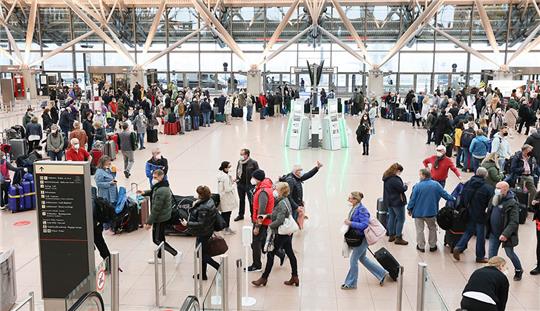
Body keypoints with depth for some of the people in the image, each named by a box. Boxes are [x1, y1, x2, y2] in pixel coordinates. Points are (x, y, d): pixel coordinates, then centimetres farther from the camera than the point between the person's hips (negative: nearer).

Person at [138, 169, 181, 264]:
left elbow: (156, 209, -27)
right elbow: (153, 192, 28)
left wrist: (149, 222, -22)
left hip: (160, 218, -10)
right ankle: (159, 257, 36)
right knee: (160, 238, 22)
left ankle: (176, 254, 2)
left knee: (157, 240, 1)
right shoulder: (164, 186, 4)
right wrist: (145, 193, 12)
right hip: (165, 216, 10)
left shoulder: (161, 191, -28)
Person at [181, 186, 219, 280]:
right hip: (207, 231, 10)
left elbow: (201, 224, -28)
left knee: (201, 254, 6)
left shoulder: (203, 208, -30)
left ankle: (219, 268, 7)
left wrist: (187, 224, -20)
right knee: (203, 253, 20)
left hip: (203, 234, -10)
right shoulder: (209, 201, 0)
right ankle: (203, 274, 32)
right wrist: (195, 205, 3)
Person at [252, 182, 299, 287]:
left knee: (270, 254, 2)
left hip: (281, 234, -10)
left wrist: (270, 225, -12)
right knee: (290, 253, 13)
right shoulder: (284, 201, 7)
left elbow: (279, 220, -27)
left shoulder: (282, 204, -22)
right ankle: (295, 278, 20)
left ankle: (264, 278, 12)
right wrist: (267, 215, 5)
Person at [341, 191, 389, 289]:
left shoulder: (362, 210, -22)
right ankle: (382, 273, 32)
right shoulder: (354, 208, 5)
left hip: (362, 239, -10)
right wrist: (348, 222, 3)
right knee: (362, 258, 19)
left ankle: (350, 283, 14)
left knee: (353, 259, 0)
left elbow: (364, 225, -28)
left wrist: (350, 223, -26)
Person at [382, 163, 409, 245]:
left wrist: (402, 185, 4)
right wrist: (405, 186, -2)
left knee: (391, 217, 18)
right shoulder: (395, 179, -25)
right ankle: (398, 238, 4)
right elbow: (402, 189, -22)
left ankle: (391, 235, 26)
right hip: (397, 202, -9)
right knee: (400, 219, 1)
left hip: (389, 201, 9)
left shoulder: (387, 177, 5)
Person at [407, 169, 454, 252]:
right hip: (431, 212, 2)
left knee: (419, 230, 11)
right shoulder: (436, 185, -8)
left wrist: (409, 209, 3)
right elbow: (445, 195, 0)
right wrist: (453, 199, 19)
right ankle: (432, 246, 27)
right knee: (432, 228, 20)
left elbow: (412, 199, -11)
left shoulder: (417, 186, -15)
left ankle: (421, 246, 19)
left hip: (418, 212, -2)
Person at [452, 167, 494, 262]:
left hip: (469, 213, 5)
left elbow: (462, 198, 4)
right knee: (480, 235, 8)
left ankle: (458, 247, 5)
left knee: (469, 231, 20)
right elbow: (490, 203, -13)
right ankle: (480, 256, 19)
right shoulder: (488, 187, -17)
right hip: (481, 215, -4)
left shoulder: (467, 184, -3)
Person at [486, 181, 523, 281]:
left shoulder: (512, 203, -19)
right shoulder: (495, 199, 3)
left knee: (510, 253, 11)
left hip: (505, 235, -6)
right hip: (493, 233, 6)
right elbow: (489, 214, 16)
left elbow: (514, 222, -22)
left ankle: (519, 270, 35)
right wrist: (488, 229, 11)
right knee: (492, 254, 7)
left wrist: (506, 234, -30)